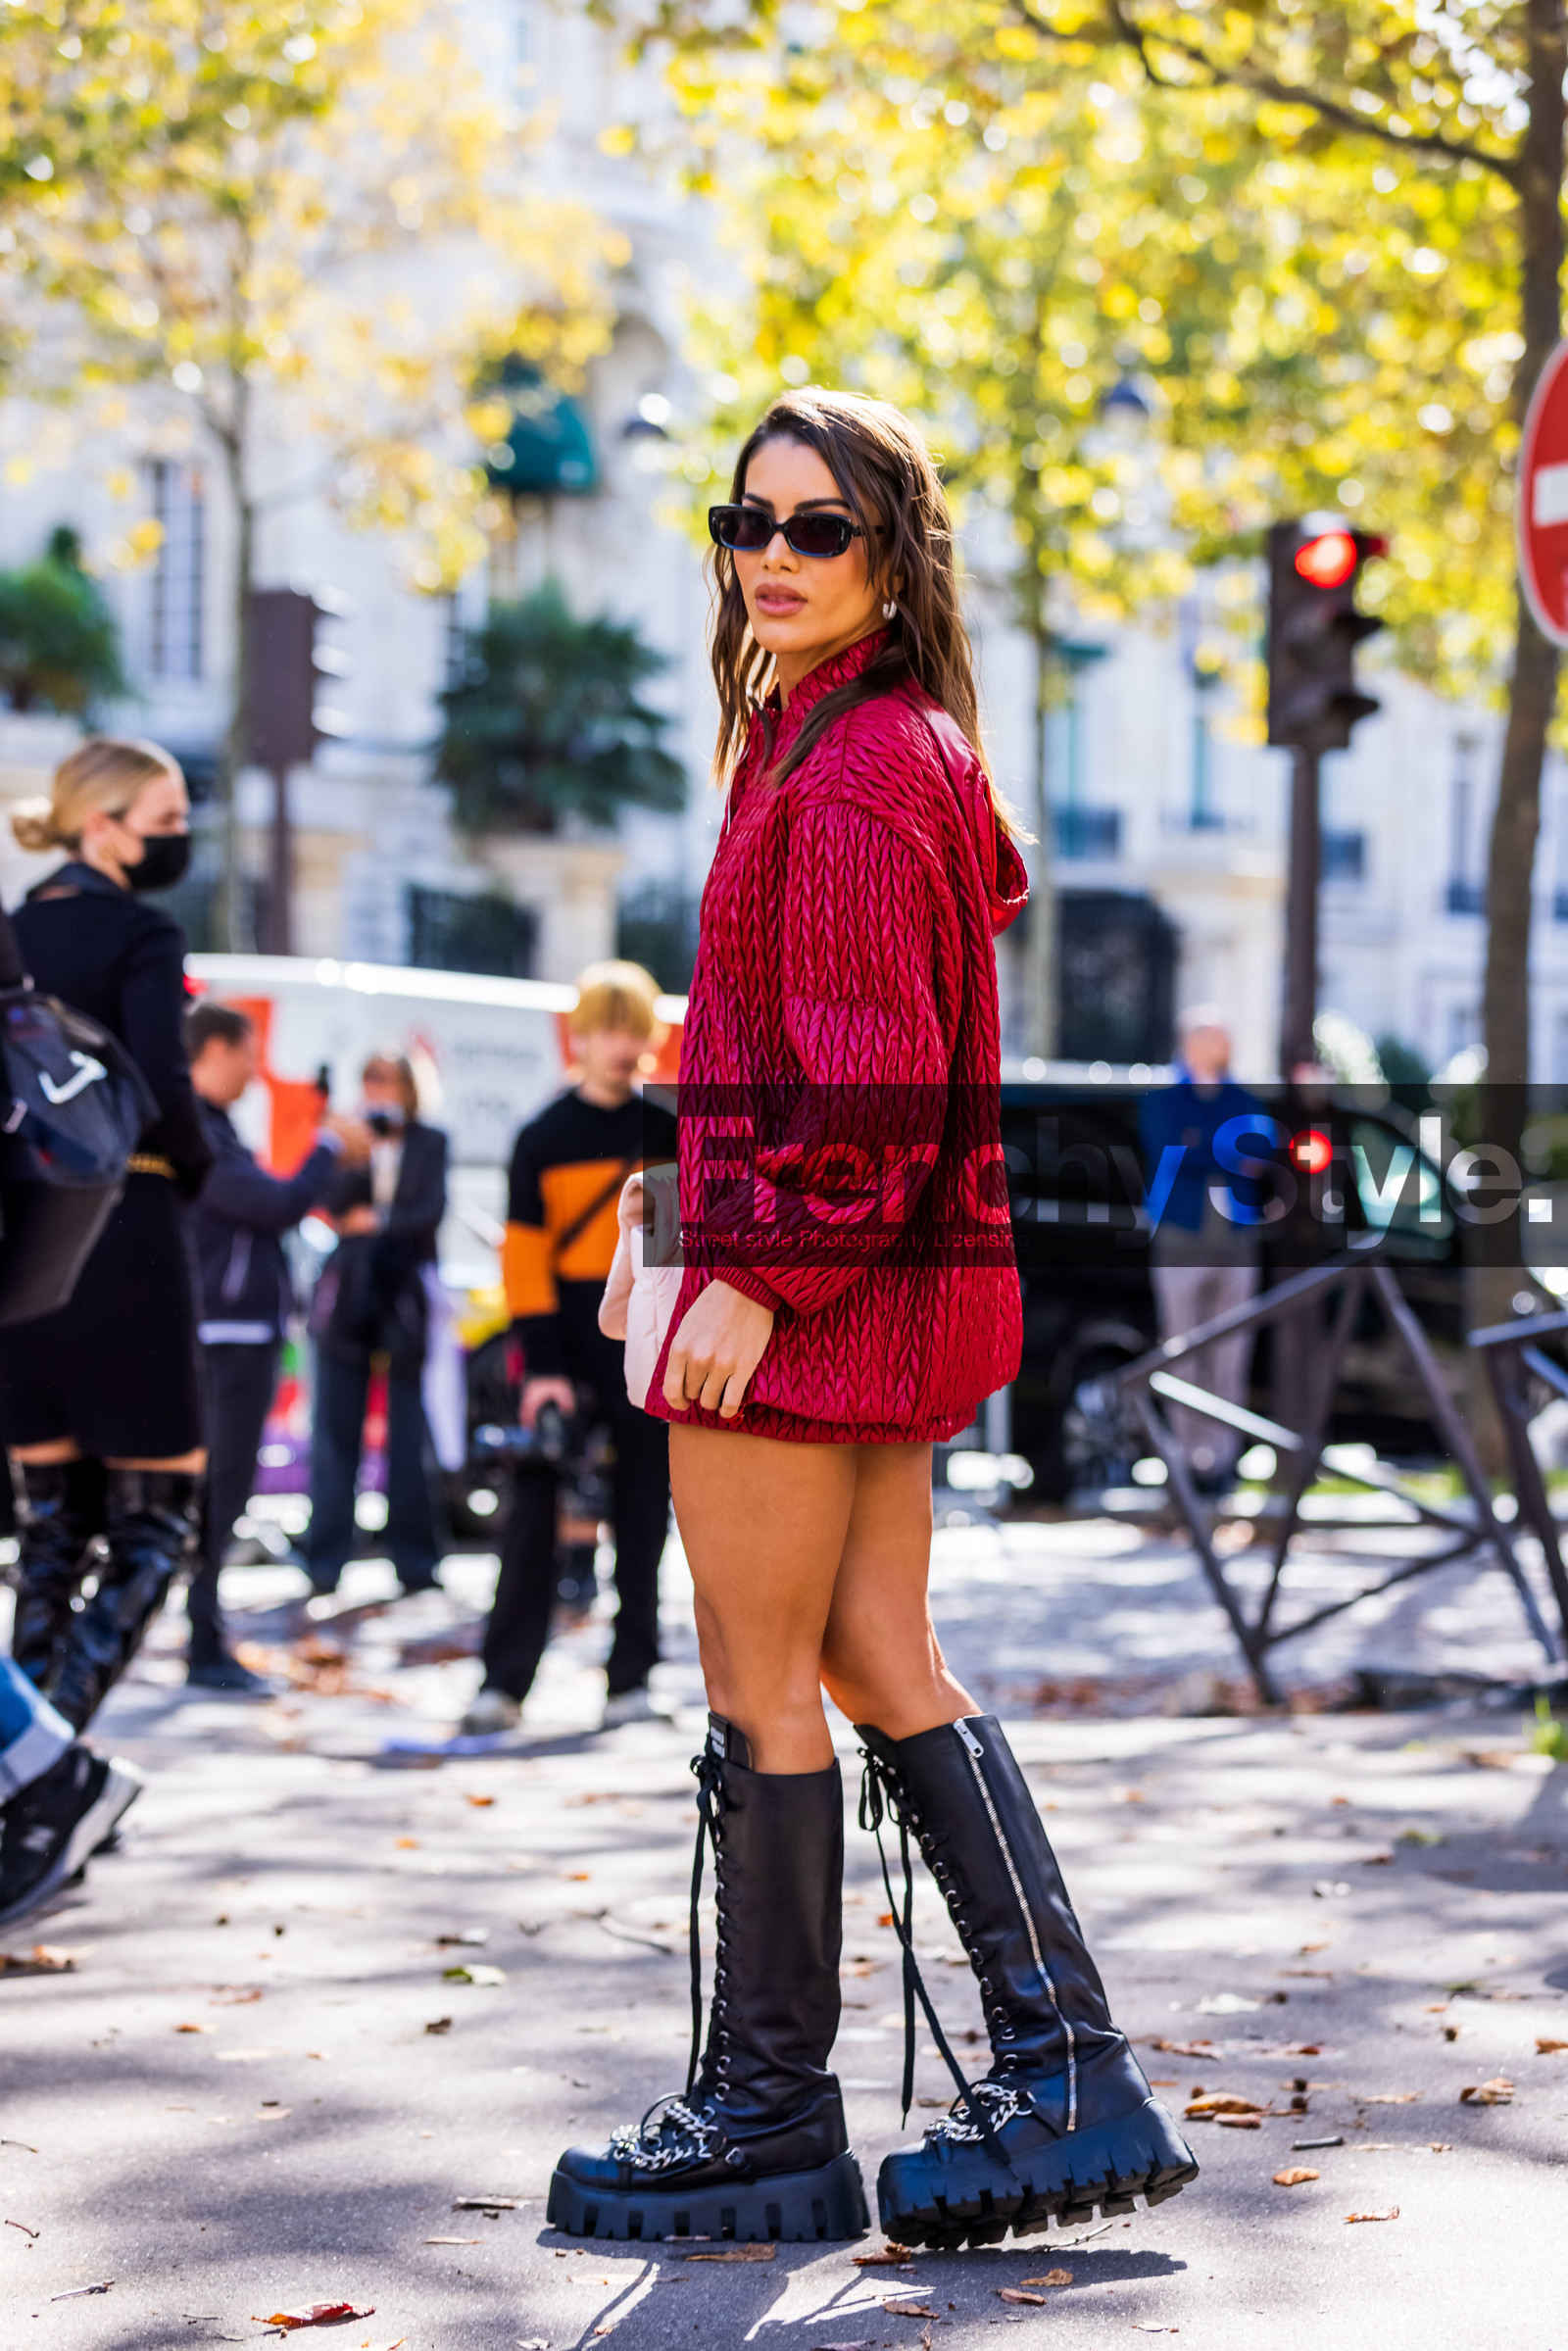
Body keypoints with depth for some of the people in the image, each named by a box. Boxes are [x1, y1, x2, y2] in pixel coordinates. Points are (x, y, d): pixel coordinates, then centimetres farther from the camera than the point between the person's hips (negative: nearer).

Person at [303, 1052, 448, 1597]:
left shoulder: (429, 1143, 9)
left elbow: (431, 1210, -2)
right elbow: (335, 1206, -5)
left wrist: (377, 1222, -9)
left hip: (406, 1299, -1)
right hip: (350, 1298, 1)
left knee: (410, 1434, -1)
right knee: (336, 1432, -2)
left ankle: (414, 1557, 4)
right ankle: (326, 1559, 0)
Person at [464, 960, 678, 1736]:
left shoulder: (665, 1133, 7)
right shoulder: (544, 1138, 1)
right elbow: (525, 1256, -3)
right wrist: (541, 1366, -11)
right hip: (568, 1351, -2)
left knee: (642, 1518, 4)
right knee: (533, 1513, -5)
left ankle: (632, 1674, 12)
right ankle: (504, 1679, -3)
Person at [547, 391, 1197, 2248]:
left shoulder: (853, 769, -14)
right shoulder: (906, 748, 17)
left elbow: (863, 1064, -20)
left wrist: (763, 1272, -21)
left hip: (810, 1276, -10)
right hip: (894, 1280, 10)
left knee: (758, 1681, -1)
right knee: (879, 1665, 11)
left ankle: (767, 2116, 9)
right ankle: (1068, 2071, 11)